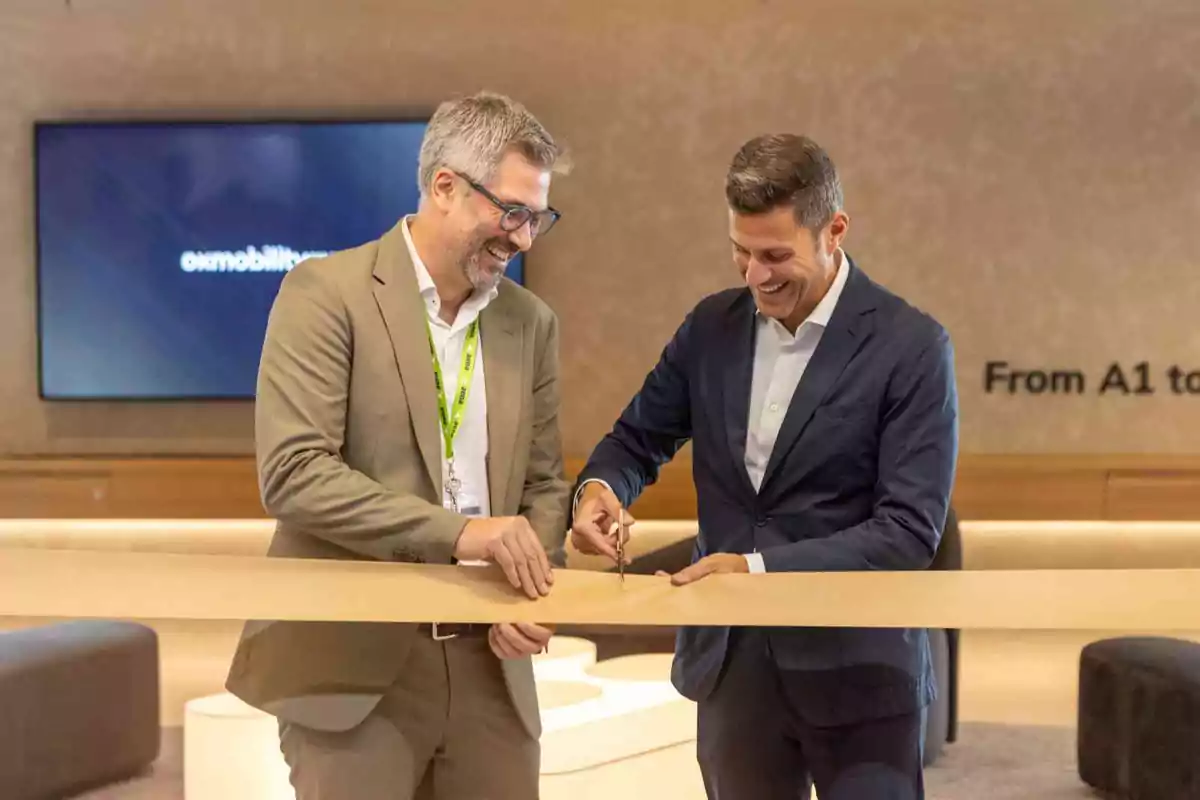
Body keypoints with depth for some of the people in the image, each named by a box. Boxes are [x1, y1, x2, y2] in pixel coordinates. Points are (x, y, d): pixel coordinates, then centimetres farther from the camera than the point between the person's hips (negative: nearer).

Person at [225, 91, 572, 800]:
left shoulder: (532, 322, 10)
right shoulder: (328, 292, -8)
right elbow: (293, 471, -17)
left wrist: (530, 593, -5)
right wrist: (455, 533, -24)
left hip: (487, 663, 5)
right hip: (354, 662, -5)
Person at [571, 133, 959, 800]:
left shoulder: (911, 346, -12)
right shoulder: (712, 326, 4)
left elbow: (909, 530, -16)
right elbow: (638, 438, 13)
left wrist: (761, 568, -25)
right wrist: (599, 486, -11)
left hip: (855, 669, -4)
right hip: (730, 662, 5)